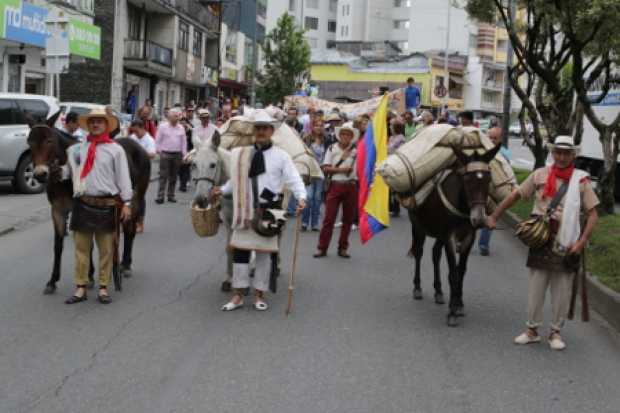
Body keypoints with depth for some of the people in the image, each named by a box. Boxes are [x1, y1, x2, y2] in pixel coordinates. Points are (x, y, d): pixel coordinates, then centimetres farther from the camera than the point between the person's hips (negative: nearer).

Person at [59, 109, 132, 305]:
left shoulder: (115, 149, -1)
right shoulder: (77, 149, 8)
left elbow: (123, 177, -2)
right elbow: (67, 170, 12)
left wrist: (126, 202, -6)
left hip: (106, 204, -2)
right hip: (82, 203, 3)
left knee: (106, 248, 5)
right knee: (81, 247, 7)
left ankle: (103, 288, 15)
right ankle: (80, 288, 14)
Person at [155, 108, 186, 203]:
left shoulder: (181, 128, 9)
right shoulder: (163, 127, 1)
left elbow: (184, 142, 13)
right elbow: (158, 141, 4)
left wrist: (183, 154, 9)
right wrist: (159, 151, -1)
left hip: (177, 155, 3)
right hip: (165, 154, -3)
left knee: (173, 177, 7)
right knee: (163, 176, -6)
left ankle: (171, 195, 13)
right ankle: (160, 196, -8)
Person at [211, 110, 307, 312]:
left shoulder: (281, 156, -3)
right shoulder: (242, 154, 7)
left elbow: (294, 179, -9)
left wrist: (301, 197, -25)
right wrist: (222, 190, 4)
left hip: (268, 211, -3)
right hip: (245, 210, 3)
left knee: (264, 252, 7)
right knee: (239, 250, 4)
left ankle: (259, 295, 21)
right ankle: (238, 295, 15)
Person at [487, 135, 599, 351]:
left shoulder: (581, 180, -5)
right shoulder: (540, 175, 1)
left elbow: (593, 214, -4)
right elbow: (516, 195, 8)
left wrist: (581, 242, -12)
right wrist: (494, 216, 7)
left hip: (567, 243, -1)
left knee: (562, 291, 8)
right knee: (535, 286, 9)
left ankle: (555, 332, 25)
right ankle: (532, 329, 24)